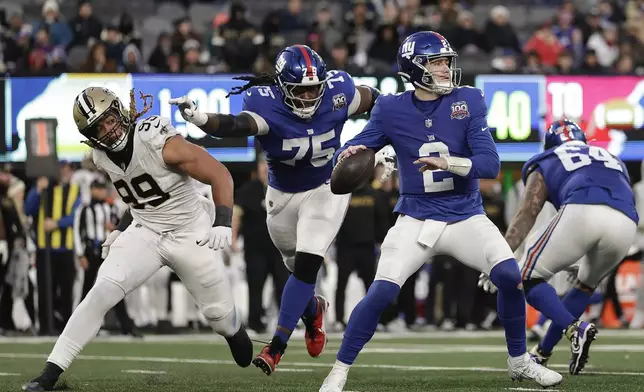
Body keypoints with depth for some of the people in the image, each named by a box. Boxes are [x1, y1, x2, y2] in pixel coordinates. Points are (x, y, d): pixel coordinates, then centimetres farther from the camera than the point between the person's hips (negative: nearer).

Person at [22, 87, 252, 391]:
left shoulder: (160, 143, -25)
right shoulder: (102, 157, -5)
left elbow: (220, 175, -19)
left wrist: (222, 224, -29)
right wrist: (121, 230, 11)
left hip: (190, 234, -3)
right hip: (144, 233, 3)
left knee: (219, 312, 7)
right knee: (102, 292, -19)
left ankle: (235, 332, 49)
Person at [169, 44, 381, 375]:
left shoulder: (337, 91, -23)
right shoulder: (265, 104, -31)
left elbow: (373, 100, -1)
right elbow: (234, 126, -51)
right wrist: (198, 119, -71)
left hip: (326, 189, -1)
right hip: (283, 195, 1)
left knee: (306, 265, -14)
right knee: (299, 268, 17)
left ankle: (276, 346, -6)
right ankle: (312, 310, 53)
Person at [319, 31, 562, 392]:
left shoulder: (468, 102, -6)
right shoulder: (392, 110, -5)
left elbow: (491, 164, -14)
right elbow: (351, 151, 2)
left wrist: (448, 163, -31)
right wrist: (349, 154, -22)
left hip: (466, 217, 1)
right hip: (416, 222, -1)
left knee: (510, 276, -17)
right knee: (381, 294, -17)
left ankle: (520, 361, 5)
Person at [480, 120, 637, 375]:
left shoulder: (546, 164, 28)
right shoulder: (612, 160, 41)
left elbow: (526, 215, 16)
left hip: (582, 211, -4)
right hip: (626, 226, 4)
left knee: (530, 277, 10)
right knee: (586, 285, 29)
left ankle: (574, 328, -14)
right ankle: (542, 352, 30)